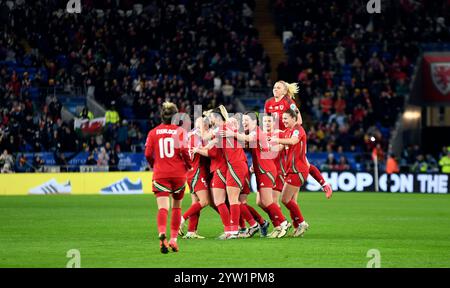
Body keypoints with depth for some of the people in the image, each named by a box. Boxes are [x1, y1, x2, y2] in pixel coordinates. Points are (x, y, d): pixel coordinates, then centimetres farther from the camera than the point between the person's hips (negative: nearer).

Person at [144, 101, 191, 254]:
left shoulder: (153, 132, 3)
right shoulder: (180, 131, -1)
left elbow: (148, 154, -1)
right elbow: (184, 151, -10)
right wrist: (188, 165, 9)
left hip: (160, 174, 0)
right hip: (178, 173, 0)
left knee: (162, 208, -9)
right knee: (176, 207, 17)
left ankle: (162, 234, -34)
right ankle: (173, 239, 16)